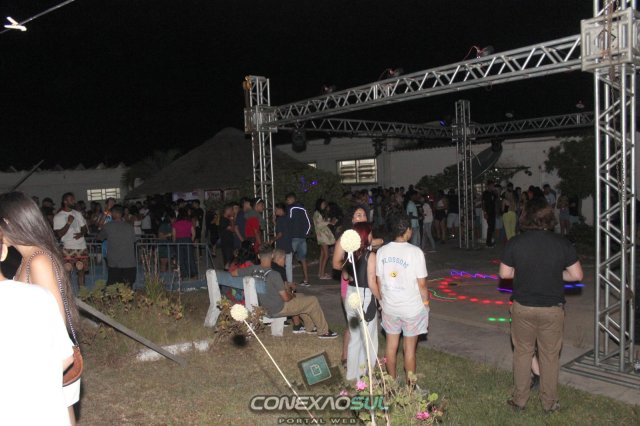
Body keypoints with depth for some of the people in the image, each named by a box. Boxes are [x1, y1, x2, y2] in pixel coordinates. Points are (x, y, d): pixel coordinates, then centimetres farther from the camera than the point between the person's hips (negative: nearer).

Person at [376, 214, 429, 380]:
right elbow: (422, 284, -13)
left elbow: (379, 281, 3)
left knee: (391, 345, 16)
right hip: (412, 307, -3)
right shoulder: (415, 252, -16)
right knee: (409, 348, 10)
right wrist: (425, 303, 2)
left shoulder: (382, 251, -4)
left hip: (389, 306, 4)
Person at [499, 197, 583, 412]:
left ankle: (519, 400, 25)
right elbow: (577, 275, -6)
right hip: (552, 308, 0)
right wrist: (556, 274, 10)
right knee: (550, 356, 14)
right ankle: (549, 402, 27)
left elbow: (504, 273, -5)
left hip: (523, 307, 0)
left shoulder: (515, 243, -11)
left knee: (522, 353, 15)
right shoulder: (562, 243, -10)